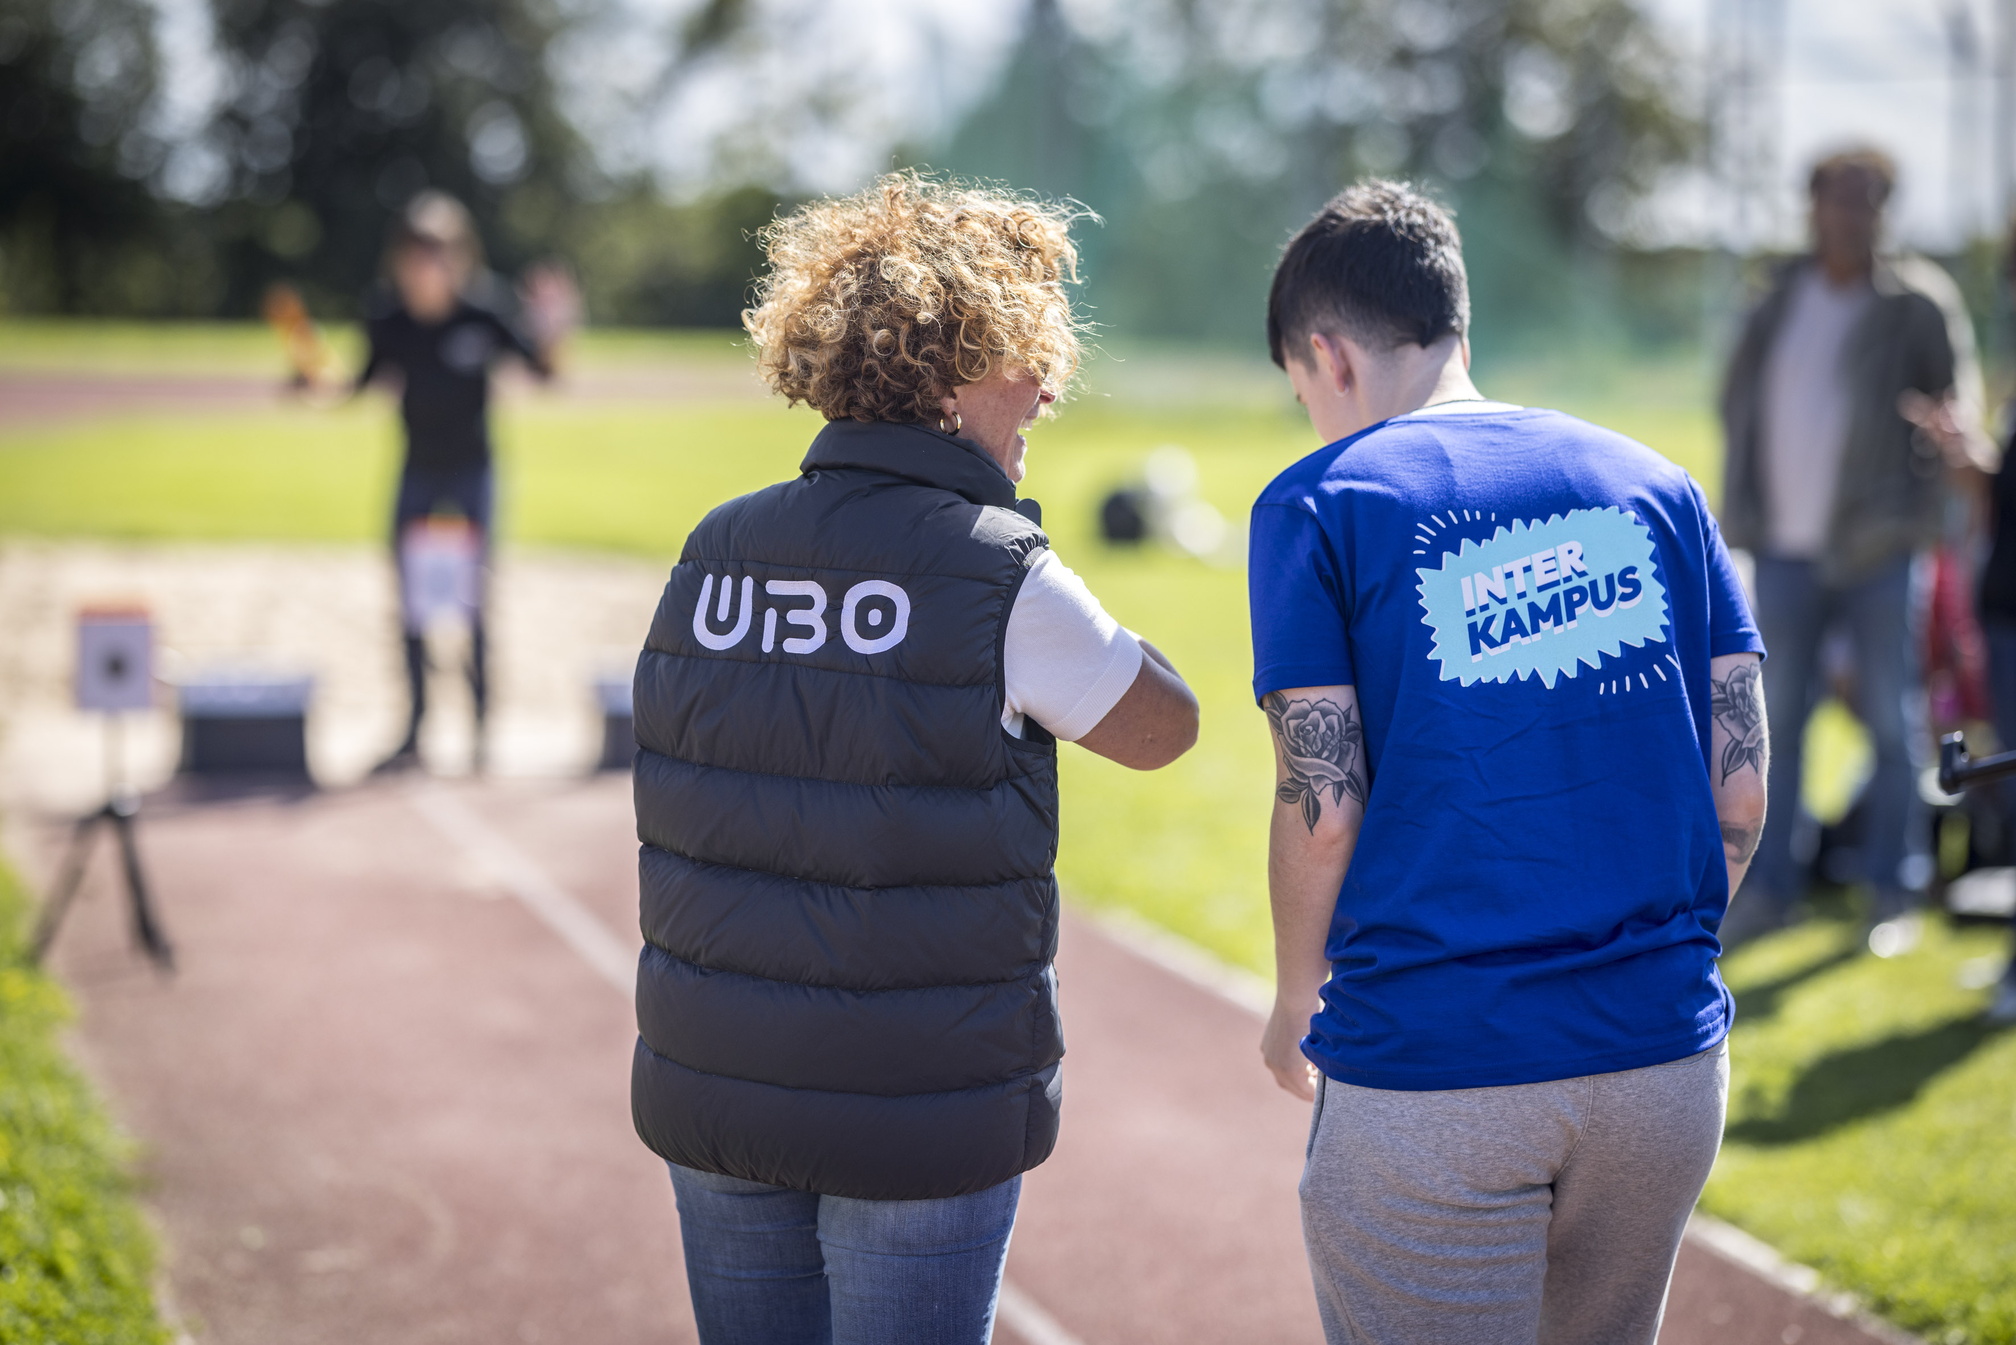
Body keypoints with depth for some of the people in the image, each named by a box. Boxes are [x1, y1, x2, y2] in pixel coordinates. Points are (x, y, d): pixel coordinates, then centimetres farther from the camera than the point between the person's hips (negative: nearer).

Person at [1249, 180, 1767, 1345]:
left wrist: (1294, 1005, 8)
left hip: (1431, 1067, -4)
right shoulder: (1653, 484, 9)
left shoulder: (1321, 504, -2)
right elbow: (1743, 786, 6)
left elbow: (1323, 808, -8)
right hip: (1667, 1059, 4)